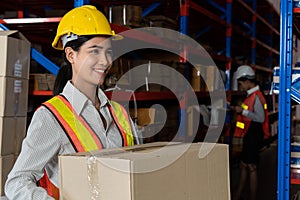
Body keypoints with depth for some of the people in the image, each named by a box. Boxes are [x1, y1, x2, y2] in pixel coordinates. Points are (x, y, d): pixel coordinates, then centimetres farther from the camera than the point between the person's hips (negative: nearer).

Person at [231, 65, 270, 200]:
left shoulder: (256, 96, -17)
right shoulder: (251, 95, 12)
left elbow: (261, 118, -23)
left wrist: (243, 111, -21)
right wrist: (239, 110, 7)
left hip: (254, 137, -10)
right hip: (249, 136, 10)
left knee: (251, 168, -2)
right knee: (243, 165, 15)